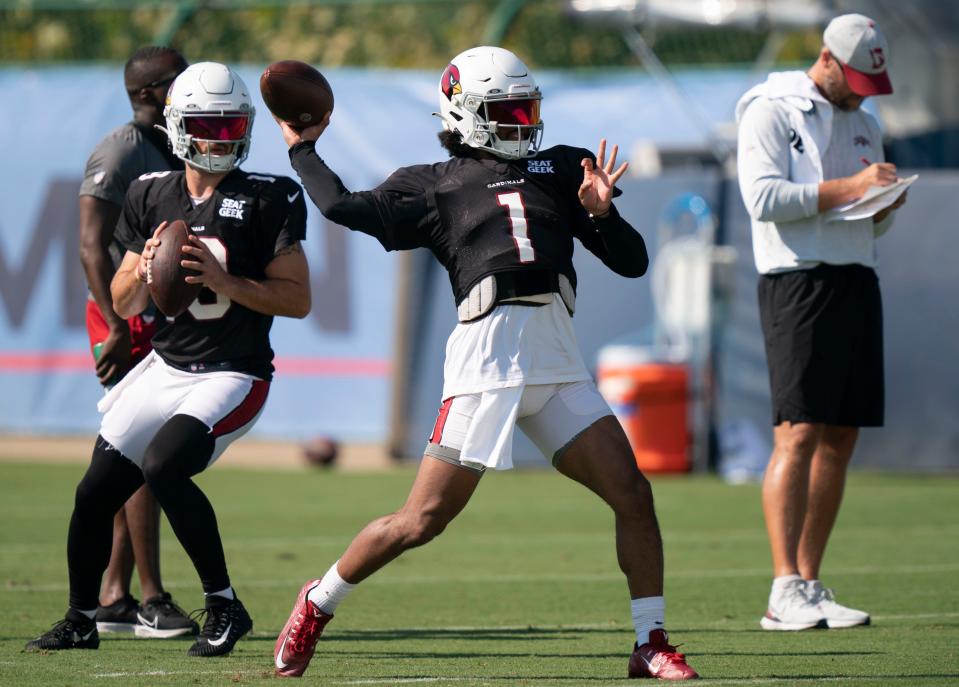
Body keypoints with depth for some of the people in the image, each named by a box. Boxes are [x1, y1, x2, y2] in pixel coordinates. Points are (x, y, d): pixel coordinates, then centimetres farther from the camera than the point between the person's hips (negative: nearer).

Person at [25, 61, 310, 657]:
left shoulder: (268, 200, -9)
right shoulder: (151, 196, 4)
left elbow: (299, 299, -12)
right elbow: (124, 306, 9)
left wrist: (223, 280, -23)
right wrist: (143, 269, -13)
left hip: (232, 376, -6)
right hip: (165, 367, 6)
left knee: (164, 467, -28)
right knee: (96, 493, 4)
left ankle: (224, 608, -14)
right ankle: (81, 620, 25)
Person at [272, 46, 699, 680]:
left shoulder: (562, 169, 19)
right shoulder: (435, 186, 10)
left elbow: (632, 261, 17)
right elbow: (345, 208, -3)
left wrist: (601, 212, -2)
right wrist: (302, 148, 12)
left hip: (557, 360, 4)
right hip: (486, 359, -4)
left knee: (632, 496, -5)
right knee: (423, 520, -4)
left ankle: (651, 645, 5)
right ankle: (318, 604, 16)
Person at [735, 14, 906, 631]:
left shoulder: (864, 122, 21)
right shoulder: (771, 112, -1)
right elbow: (764, 198, -14)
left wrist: (886, 204, 1)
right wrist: (848, 188, -19)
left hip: (858, 281, 7)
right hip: (799, 281, -7)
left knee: (840, 438, 4)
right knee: (799, 434, -14)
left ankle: (809, 584, 8)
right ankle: (785, 595, -17)